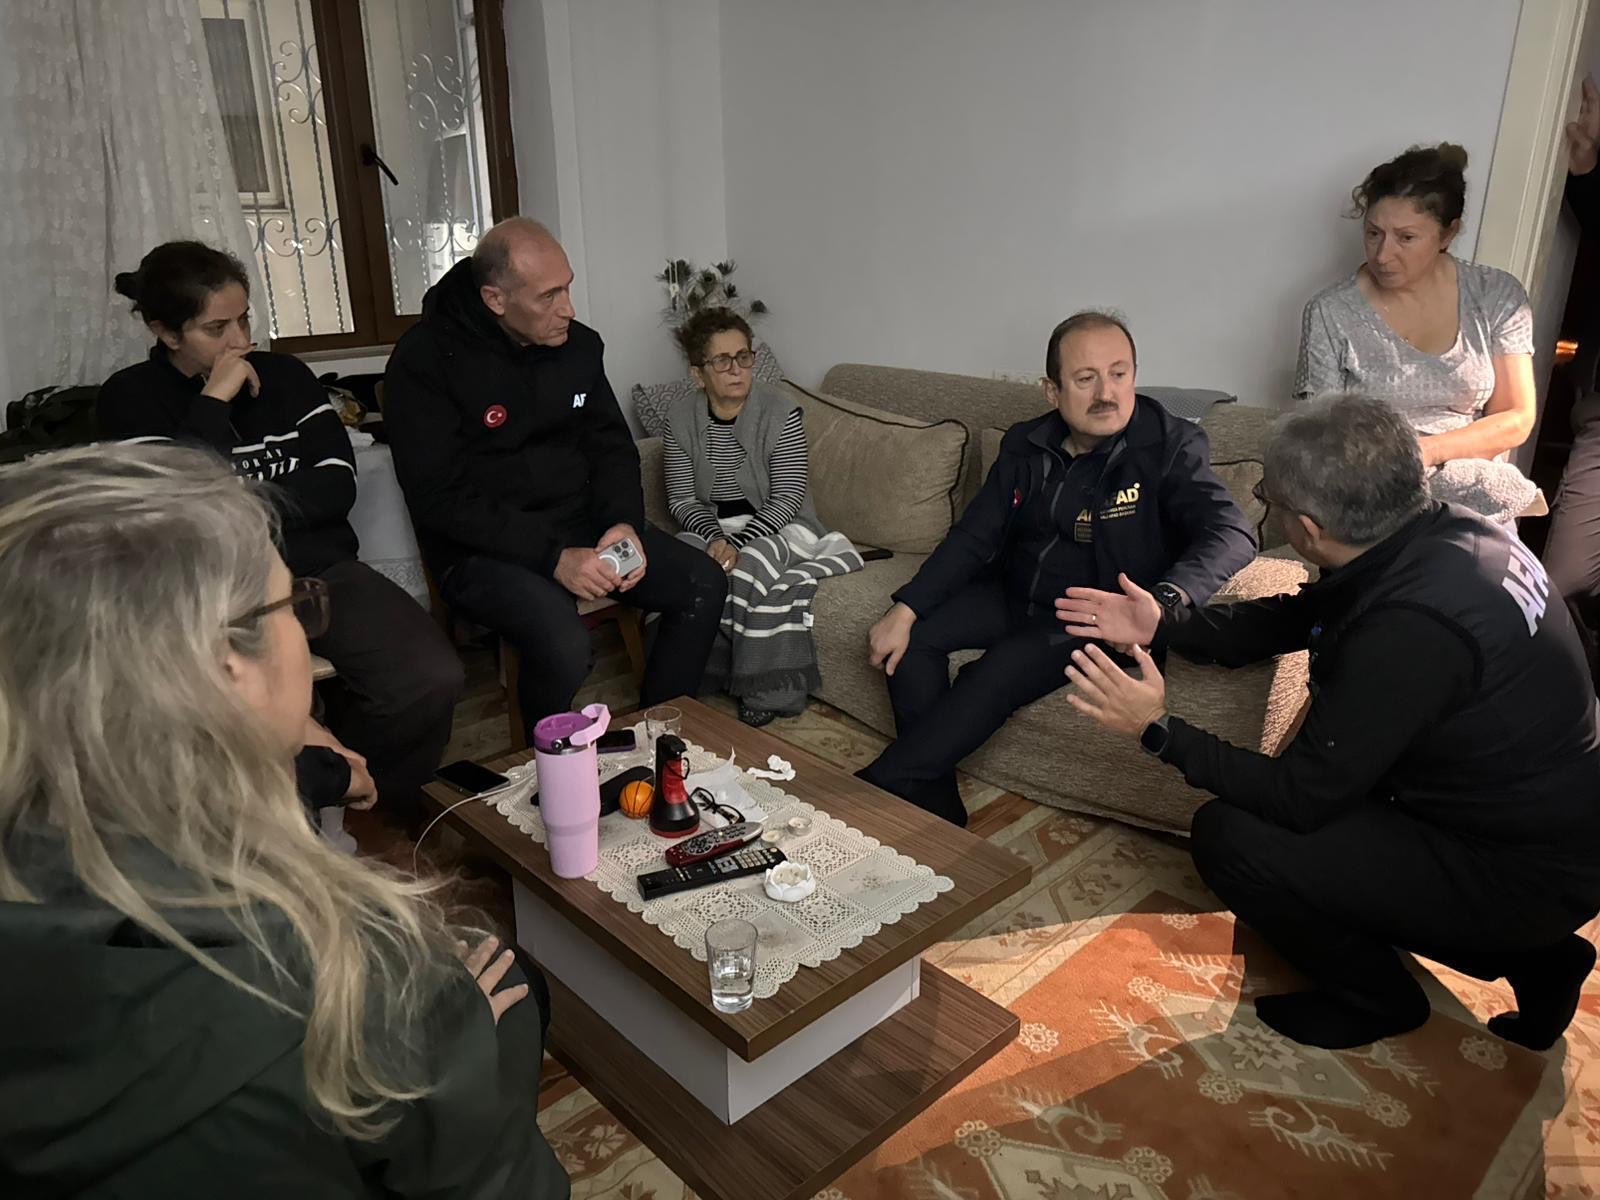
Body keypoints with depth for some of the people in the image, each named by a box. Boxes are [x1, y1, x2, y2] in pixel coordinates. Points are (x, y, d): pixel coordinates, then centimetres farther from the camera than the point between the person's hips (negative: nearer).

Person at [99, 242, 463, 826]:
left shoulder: (284, 374, 15)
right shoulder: (131, 398, 5)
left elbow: (337, 486, 5)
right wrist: (214, 401, -8)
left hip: (322, 571, 3)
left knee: (432, 679, -24)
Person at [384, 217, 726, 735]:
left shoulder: (579, 344, 4)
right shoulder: (424, 361, -14)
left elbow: (613, 446, 10)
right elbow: (441, 497, -18)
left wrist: (624, 523, -11)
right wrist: (552, 556, -26)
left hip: (584, 525, 6)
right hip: (484, 550, -6)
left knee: (704, 585, -9)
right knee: (563, 643, -33)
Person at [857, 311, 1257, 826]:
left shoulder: (1169, 446, -13)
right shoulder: (1026, 446, 2)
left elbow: (1232, 532, -26)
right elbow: (973, 537, 3)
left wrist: (1166, 598, -48)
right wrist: (905, 610, -8)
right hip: (1016, 596, 6)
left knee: (1002, 670, -30)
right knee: (912, 635, -13)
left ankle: (886, 785, -14)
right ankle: (934, 804, -8)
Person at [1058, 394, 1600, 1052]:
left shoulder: (1411, 627, -34)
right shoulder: (1443, 527, -6)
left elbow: (1299, 798, -25)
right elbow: (1290, 620, 10)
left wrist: (1160, 729, -16)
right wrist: (1161, 626, 5)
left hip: (1529, 876, -9)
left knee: (1228, 835, -18)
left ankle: (1375, 998, 10)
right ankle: (1530, 955, 21)